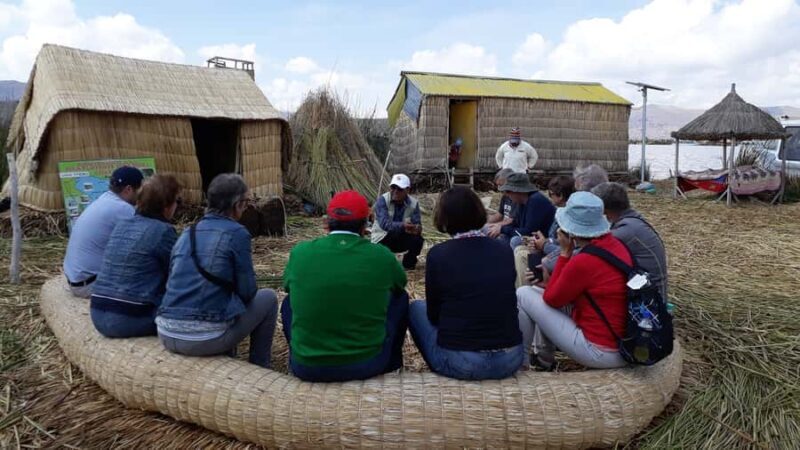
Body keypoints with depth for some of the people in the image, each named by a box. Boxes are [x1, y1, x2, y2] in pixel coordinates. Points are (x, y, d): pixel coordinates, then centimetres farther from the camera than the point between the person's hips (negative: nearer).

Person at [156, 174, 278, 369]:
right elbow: (247, 292, -6)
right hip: (206, 338, -7)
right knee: (268, 298, 16)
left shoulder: (187, 233, 11)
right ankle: (259, 369, 24)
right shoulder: (237, 233, -8)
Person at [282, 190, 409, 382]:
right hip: (367, 364, -1)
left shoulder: (300, 252, -7)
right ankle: (391, 362, 37)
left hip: (307, 368, 1)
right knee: (400, 297, 21)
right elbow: (400, 282, 14)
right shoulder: (380, 255, -9)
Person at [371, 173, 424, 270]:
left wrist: (416, 229, -41)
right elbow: (384, 223, -32)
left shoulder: (414, 203, -10)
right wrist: (402, 226, -48)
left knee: (417, 240, -26)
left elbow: (417, 225, -16)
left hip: (402, 239, 3)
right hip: (382, 239, -3)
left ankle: (408, 263, 4)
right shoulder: (382, 200, -19)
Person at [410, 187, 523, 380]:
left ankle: (441, 370, 23)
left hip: (460, 364, -4)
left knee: (416, 308, 21)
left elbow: (433, 314, 3)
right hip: (510, 360, 4)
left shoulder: (438, 254, -7)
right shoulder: (505, 251, 3)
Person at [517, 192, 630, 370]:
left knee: (523, 294, -2)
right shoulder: (617, 245, 0)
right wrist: (552, 279, 10)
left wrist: (565, 253, -8)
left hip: (599, 352, -8)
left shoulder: (583, 262, -24)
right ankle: (544, 356, 30)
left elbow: (551, 299, -6)